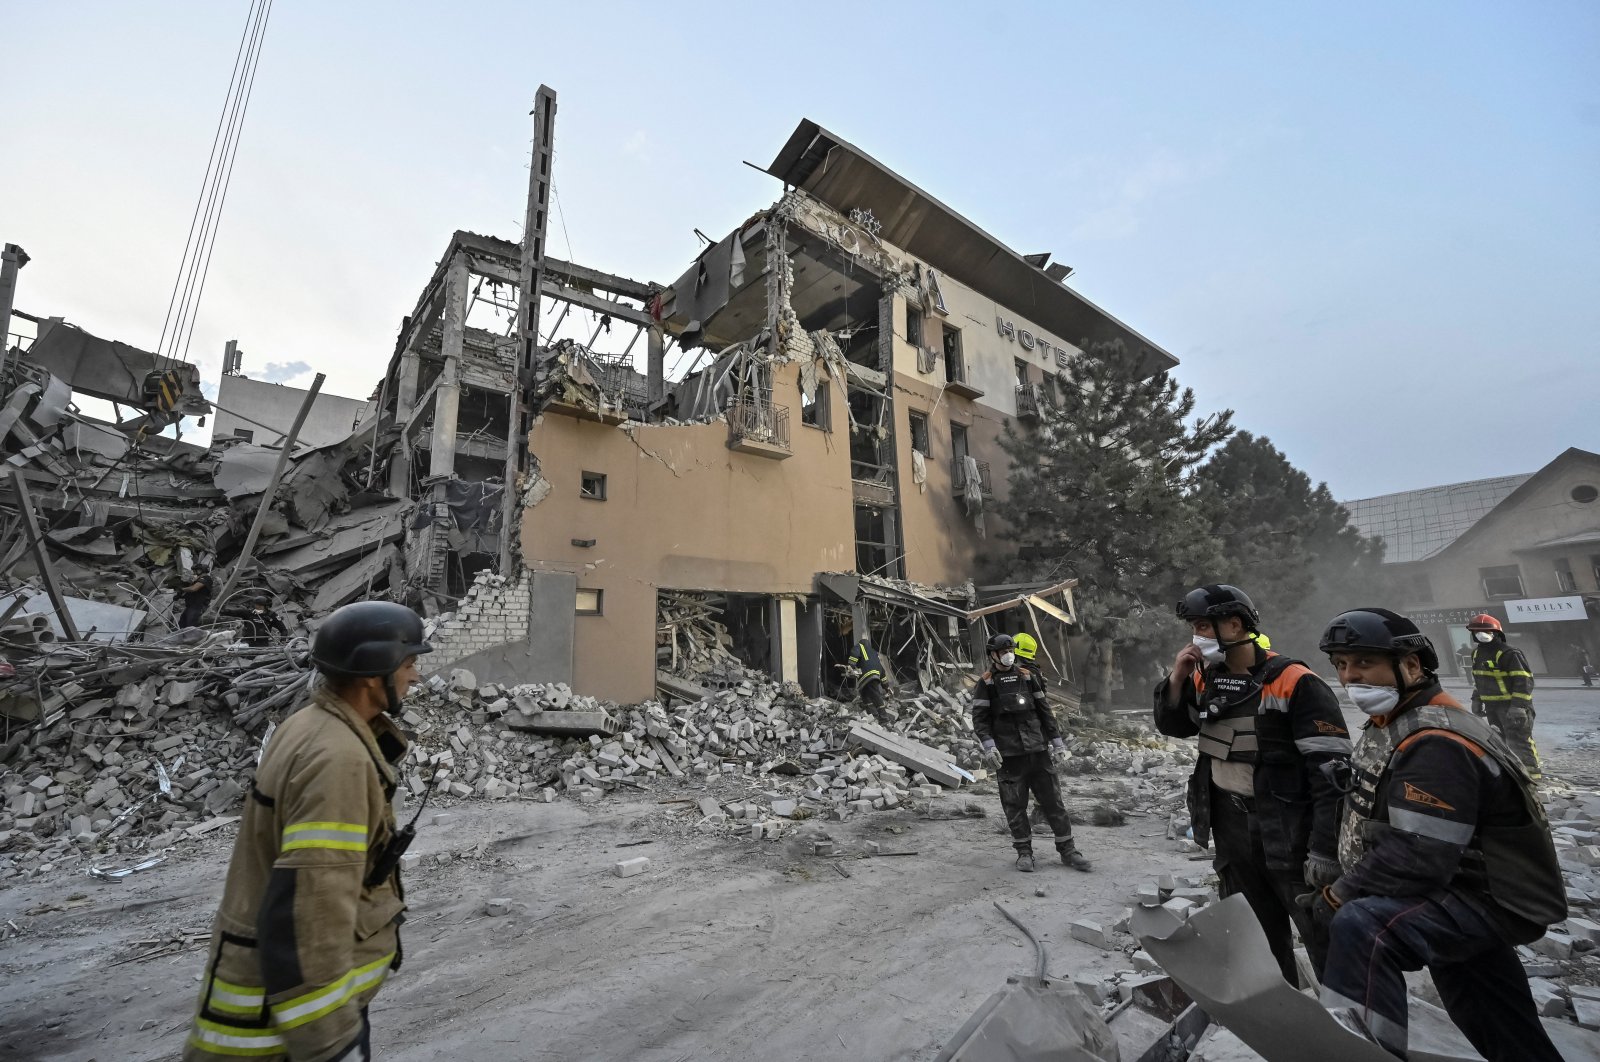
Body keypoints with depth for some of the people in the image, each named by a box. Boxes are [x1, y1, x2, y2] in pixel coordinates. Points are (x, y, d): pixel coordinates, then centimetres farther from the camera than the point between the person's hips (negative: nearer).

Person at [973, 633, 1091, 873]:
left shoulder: (1027, 676, 9)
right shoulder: (986, 683, 0)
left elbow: (1044, 710, 12)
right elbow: (979, 718, -4)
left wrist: (1057, 741, 9)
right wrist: (989, 745, -16)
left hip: (1038, 750, 3)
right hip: (1008, 754, -3)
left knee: (1053, 800, 6)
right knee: (1015, 805, 4)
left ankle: (1067, 849, 18)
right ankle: (1024, 852, 17)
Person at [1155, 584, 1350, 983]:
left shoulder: (1294, 683, -18)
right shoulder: (1205, 679, 2)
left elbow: (1332, 771, -18)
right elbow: (1172, 727, 11)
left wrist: (1325, 850, -20)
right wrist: (1176, 678, -6)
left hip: (1287, 833, -6)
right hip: (1230, 831, 7)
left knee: (1324, 937, 4)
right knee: (1257, 936, 22)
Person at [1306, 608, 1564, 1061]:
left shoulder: (1434, 745, -28)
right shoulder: (1391, 723, 3)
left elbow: (1415, 858, -32)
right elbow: (1374, 816, 13)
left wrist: (1338, 896, -22)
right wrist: (1340, 883, 6)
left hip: (1486, 900, -10)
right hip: (1460, 886, 10)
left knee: (1361, 926, -34)